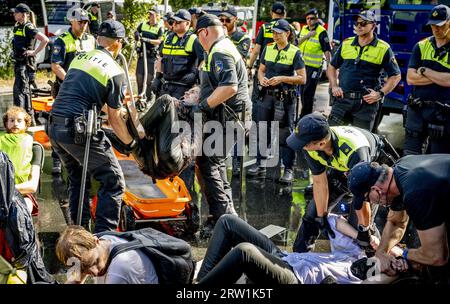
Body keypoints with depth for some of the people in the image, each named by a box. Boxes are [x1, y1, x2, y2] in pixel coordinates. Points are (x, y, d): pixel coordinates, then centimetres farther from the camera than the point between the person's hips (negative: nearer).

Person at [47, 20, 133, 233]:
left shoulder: (79, 58, 16)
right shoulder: (115, 71, -3)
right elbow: (114, 119, 2)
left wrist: (116, 104, 40)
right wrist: (131, 143, 17)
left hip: (54, 127, 8)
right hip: (78, 130, -8)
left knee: (77, 179, 25)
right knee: (113, 182, 3)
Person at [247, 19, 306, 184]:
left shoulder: (295, 53, -6)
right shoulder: (268, 49, 9)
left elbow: (302, 78, -8)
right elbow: (261, 69, 18)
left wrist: (282, 78, -19)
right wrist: (261, 78, -5)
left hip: (285, 98, -5)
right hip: (267, 96, 5)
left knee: (285, 134, -1)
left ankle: (289, 170, 7)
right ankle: (261, 165, 24)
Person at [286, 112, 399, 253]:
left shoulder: (353, 151, -46)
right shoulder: (311, 148, -29)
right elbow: (320, 183, -17)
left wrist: (364, 232, -26)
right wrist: (321, 219, -10)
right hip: (343, 167, 5)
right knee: (315, 209, 4)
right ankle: (299, 252, 21)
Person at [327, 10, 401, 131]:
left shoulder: (383, 48, 0)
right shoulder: (346, 44, 10)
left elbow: (395, 76, 3)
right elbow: (332, 67, 19)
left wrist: (380, 93, -9)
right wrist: (334, 86, 5)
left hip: (366, 102, -2)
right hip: (342, 99, 3)